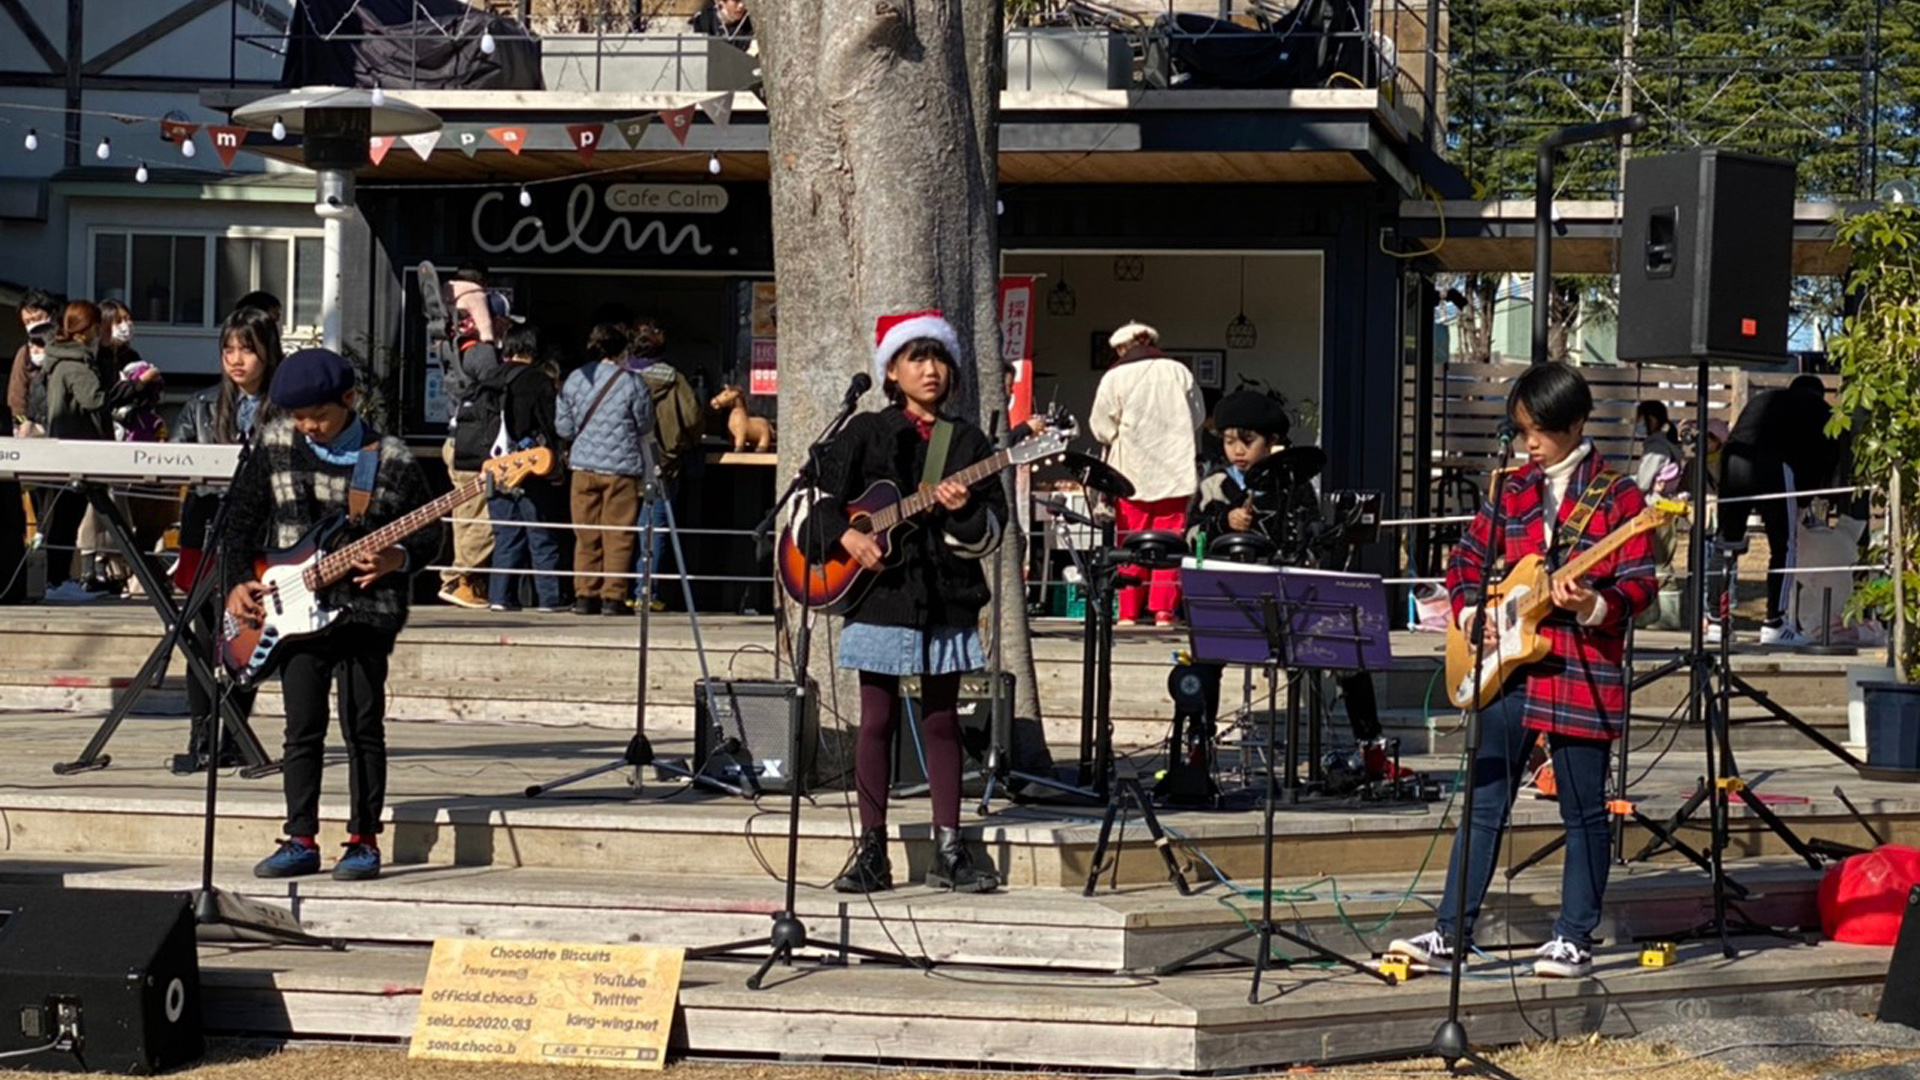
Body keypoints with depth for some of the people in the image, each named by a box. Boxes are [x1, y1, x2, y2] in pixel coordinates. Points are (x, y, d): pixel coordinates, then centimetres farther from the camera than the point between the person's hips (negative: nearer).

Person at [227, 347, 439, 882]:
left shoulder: (391, 460, -5)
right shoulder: (274, 443, 4)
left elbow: (429, 534, 1)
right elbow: (242, 516, 12)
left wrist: (396, 559, -18)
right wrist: (238, 581, 3)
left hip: (365, 609, -3)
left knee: (362, 728, -1)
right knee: (302, 728, 6)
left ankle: (364, 840, 7)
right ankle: (301, 840, 12)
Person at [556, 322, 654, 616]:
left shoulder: (575, 380, 3)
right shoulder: (631, 382, -7)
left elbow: (563, 426, 7)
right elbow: (645, 426, 2)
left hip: (583, 465, 3)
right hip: (621, 466, -3)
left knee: (586, 535, 9)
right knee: (618, 535, 1)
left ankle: (585, 595, 8)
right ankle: (613, 597, -2)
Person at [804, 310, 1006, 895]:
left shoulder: (968, 442, 7)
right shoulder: (865, 434, 4)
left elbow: (992, 534, 3)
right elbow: (819, 500, 3)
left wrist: (964, 514, -16)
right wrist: (846, 535, -13)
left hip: (946, 599, 1)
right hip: (879, 594, -1)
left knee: (941, 720, 6)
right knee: (877, 720, 1)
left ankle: (949, 851, 9)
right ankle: (872, 852, 5)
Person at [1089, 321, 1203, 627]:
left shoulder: (1114, 378, -3)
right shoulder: (1178, 372, 5)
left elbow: (1100, 427, 0)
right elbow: (1198, 416, 14)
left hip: (1133, 472, -1)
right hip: (1175, 470, 1)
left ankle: (1128, 612, 1)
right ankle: (1164, 610, -2)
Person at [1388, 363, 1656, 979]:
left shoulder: (1616, 496, -3)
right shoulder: (1513, 491, 11)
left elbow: (1640, 583, -6)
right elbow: (1467, 559, 19)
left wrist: (1593, 605, -24)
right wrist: (1470, 613, 2)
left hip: (1583, 674, -5)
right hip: (1509, 668, 5)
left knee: (1583, 810, 3)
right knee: (1484, 804, 4)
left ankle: (1574, 941, 10)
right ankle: (1450, 933, 5)